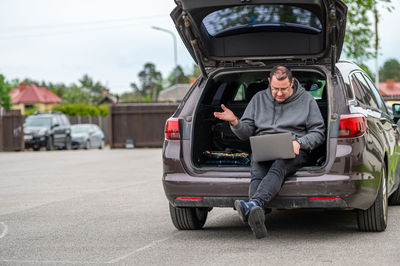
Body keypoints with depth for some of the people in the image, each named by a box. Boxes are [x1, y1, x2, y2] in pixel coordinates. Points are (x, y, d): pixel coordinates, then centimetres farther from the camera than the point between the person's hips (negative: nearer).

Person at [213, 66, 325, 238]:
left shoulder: (306, 100, 12)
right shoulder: (259, 99, 19)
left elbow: (318, 133, 10)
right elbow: (246, 133, 18)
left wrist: (299, 142, -9)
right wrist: (235, 122, -5)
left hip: (294, 153, -2)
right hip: (262, 151, 2)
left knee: (278, 167, -39)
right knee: (257, 174, -34)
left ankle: (253, 205, -65)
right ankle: (257, 219, -60)